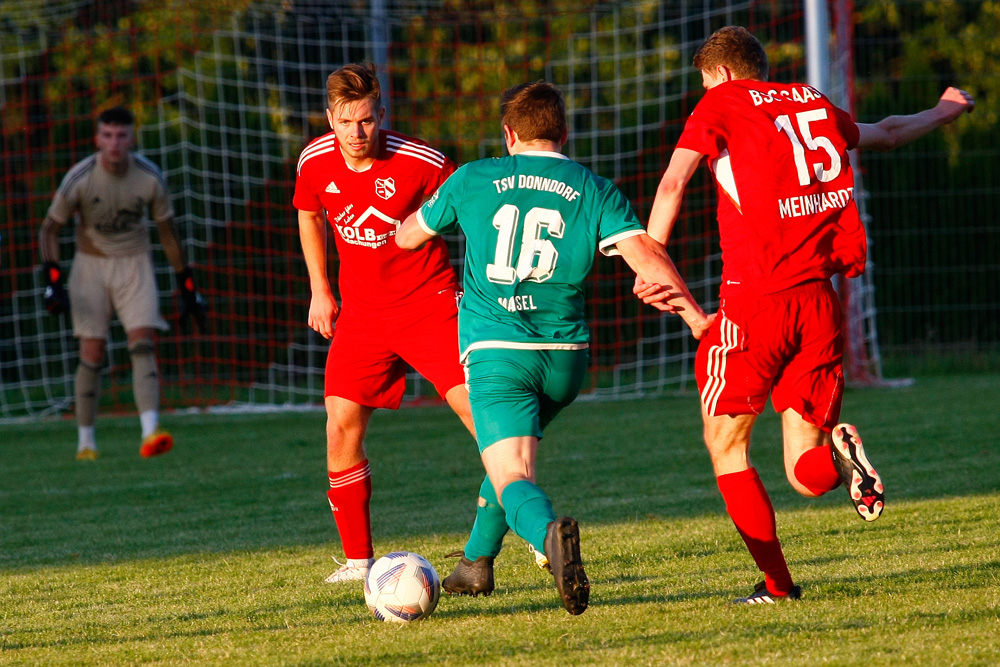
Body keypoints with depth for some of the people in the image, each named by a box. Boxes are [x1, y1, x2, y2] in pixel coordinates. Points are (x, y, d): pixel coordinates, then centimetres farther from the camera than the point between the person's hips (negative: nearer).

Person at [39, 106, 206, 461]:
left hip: (135, 265, 1)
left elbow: (168, 233, 2)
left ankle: (150, 432, -29)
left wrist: (187, 288, 5)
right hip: (90, 265, -1)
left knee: (143, 344, -17)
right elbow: (49, 229, -4)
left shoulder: (150, 178, -11)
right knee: (92, 353, -5)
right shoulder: (79, 179, -16)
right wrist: (52, 281, -16)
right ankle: (86, 441, 10)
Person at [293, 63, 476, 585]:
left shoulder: (418, 161, -18)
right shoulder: (315, 162, -5)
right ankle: (358, 560, 7)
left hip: (429, 302, -3)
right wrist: (319, 289, 16)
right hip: (361, 312, 4)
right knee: (341, 429, -6)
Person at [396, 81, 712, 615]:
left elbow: (407, 237, 20)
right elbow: (643, 253, -9)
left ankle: (549, 532, -48)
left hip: (493, 349, -3)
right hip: (564, 353, 3)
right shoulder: (594, 190, 6)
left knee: (512, 476, -14)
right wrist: (695, 316, -13)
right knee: (515, 447, 30)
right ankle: (476, 563, 40)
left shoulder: (473, 180, 6)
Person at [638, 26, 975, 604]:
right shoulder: (815, 105, 18)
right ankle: (837, 456, -26)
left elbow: (673, 183, -11)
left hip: (755, 298, -4)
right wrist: (943, 112, 57)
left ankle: (776, 581, 2)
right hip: (821, 297, 5)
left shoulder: (721, 104, 4)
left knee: (726, 444, 11)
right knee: (807, 471, 9)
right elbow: (886, 134, 37)